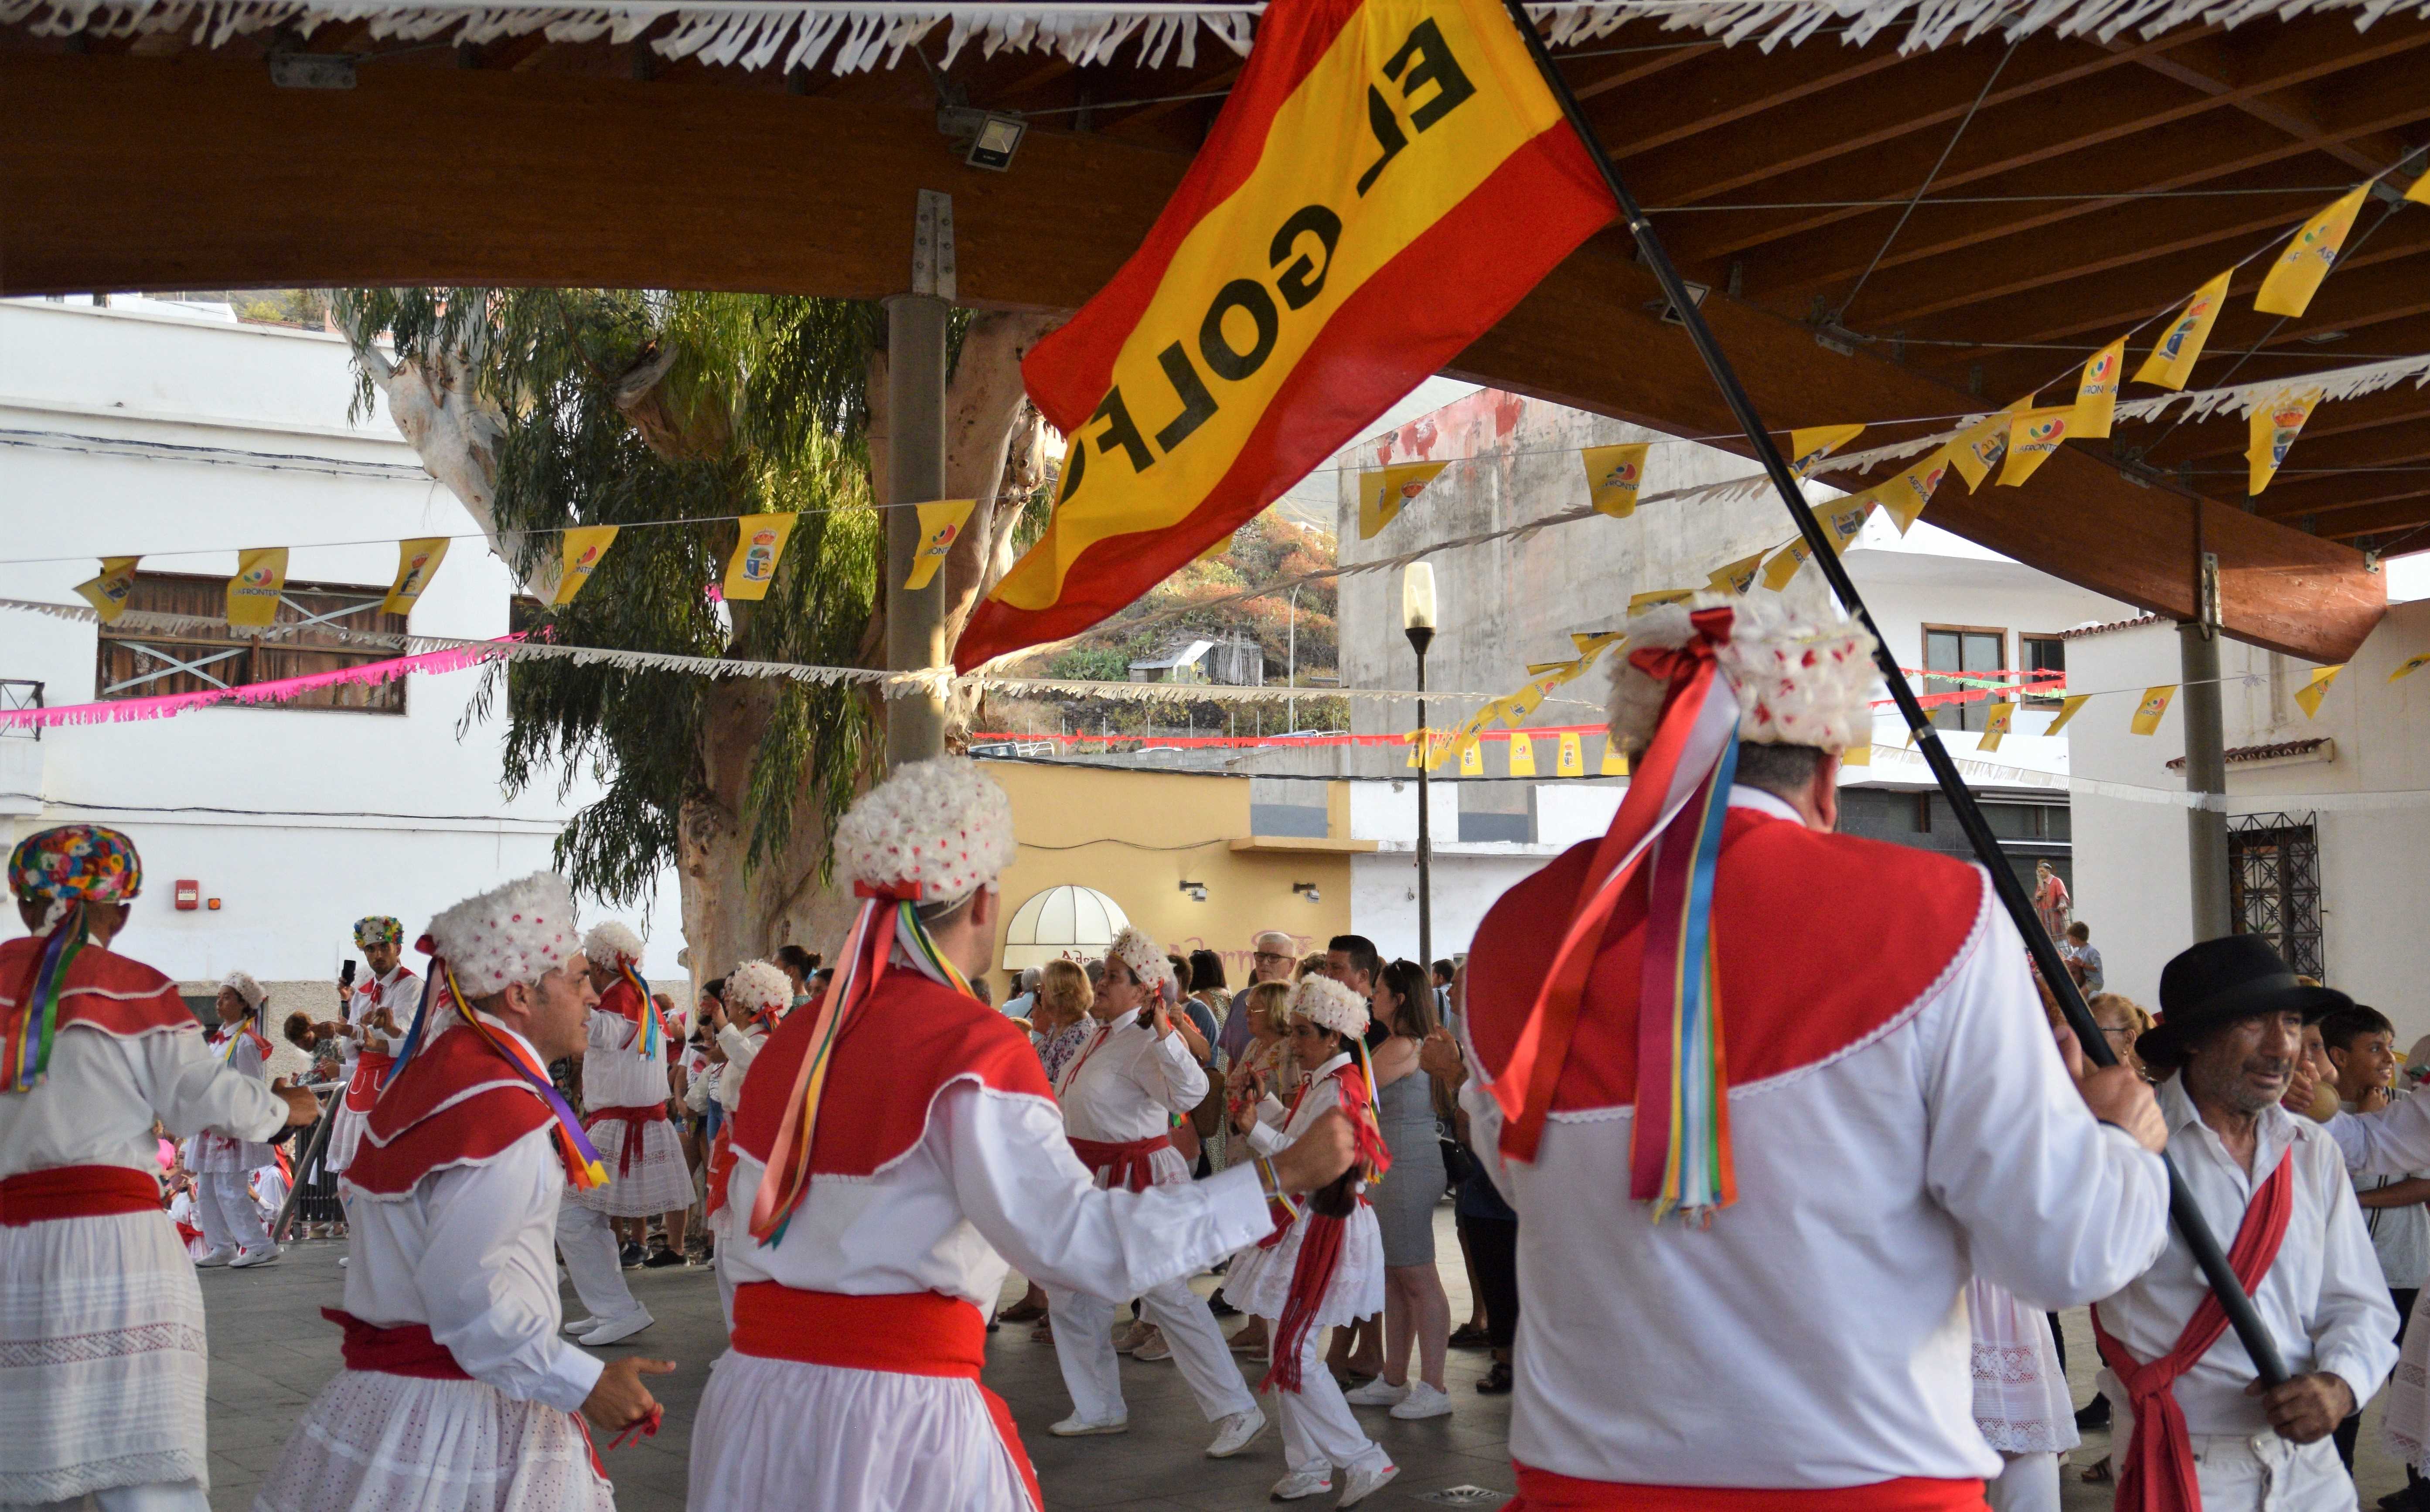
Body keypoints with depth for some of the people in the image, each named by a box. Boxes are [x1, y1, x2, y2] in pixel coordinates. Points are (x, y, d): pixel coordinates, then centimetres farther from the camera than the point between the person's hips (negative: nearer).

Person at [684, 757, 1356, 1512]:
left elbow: (752, 1246, 12)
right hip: (896, 1412, -6)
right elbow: (1079, 1242, -21)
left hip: (757, 1399, 6)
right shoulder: (973, 1043, -12)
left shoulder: (790, 1042, 7)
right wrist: (1278, 1175, -18)